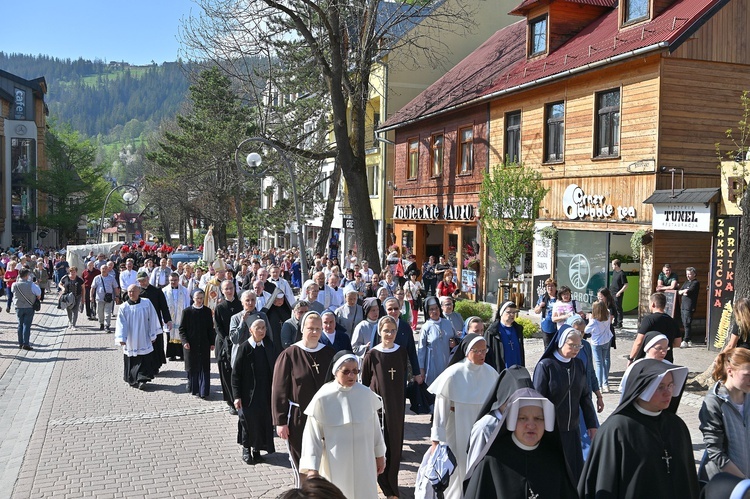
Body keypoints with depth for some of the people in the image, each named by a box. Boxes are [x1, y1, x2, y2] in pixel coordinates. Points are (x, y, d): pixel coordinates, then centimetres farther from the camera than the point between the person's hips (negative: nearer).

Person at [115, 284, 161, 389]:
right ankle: (132, 380, 24)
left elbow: (152, 319, 3)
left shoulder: (146, 303, -3)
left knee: (145, 360, -6)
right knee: (131, 361, 8)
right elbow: (121, 324, -5)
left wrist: (153, 335, 4)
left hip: (144, 340, -1)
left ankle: (142, 379, -1)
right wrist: (121, 338, -16)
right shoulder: (124, 308, -2)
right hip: (130, 341, 1)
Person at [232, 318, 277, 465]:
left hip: (266, 392, 4)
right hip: (249, 393, -4)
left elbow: (274, 368, 8)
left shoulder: (269, 345, 1)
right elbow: (236, 373, -9)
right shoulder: (244, 348, -11)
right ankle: (246, 449, 24)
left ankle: (257, 448, 23)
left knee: (264, 419, 7)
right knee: (248, 420, 4)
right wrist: (237, 396, -12)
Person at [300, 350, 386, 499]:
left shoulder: (366, 394, -7)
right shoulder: (322, 398, -15)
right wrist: (312, 467, -9)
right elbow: (313, 435, -8)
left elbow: (375, 426, 4)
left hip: (364, 461, 2)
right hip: (336, 463, -2)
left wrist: (380, 455, 11)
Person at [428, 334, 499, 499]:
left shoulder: (491, 373, -5)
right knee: (457, 474, 7)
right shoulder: (453, 375, -16)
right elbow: (440, 409, -13)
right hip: (457, 436, -3)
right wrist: (436, 441, -12)